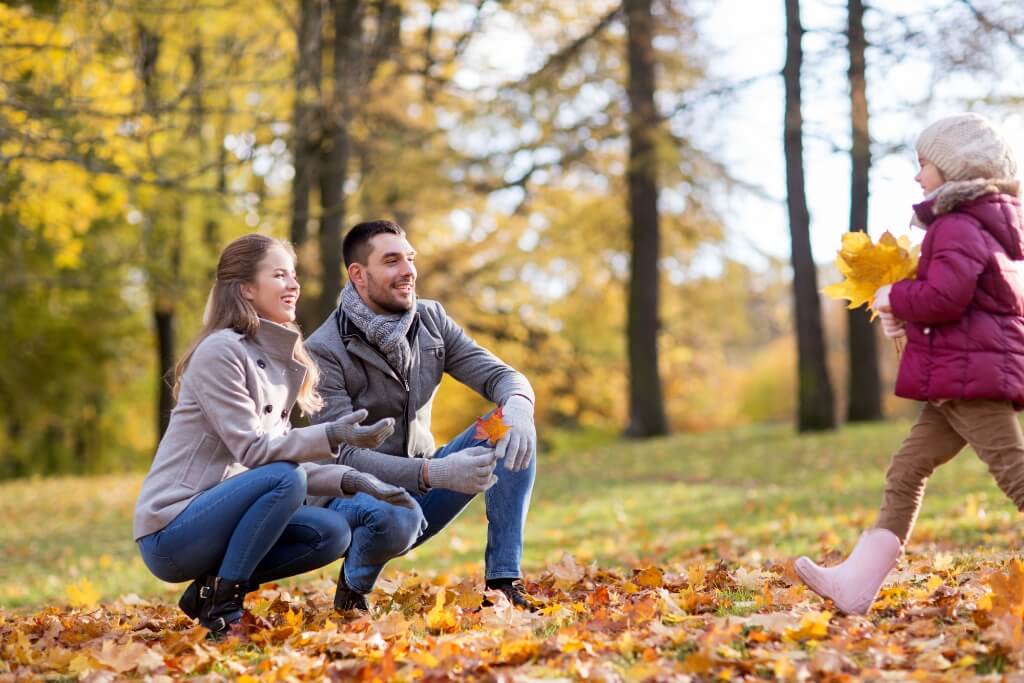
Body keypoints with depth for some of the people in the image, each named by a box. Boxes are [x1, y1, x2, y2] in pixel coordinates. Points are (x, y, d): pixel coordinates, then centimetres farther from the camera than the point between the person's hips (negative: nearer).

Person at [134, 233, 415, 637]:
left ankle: (211, 590, 3)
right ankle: (220, 606, -17)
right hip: (169, 533, -8)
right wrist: (332, 436, -31)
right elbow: (253, 451, -20)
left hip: (209, 517, 8)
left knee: (332, 534, -5)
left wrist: (351, 480, -3)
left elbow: (280, 454, 10)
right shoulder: (221, 351, -13)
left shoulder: (277, 361, 13)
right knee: (285, 478, -27)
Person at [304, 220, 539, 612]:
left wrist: (517, 404, -33)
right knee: (398, 517, -40)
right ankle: (353, 588, -5)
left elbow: (499, 375, -6)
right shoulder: (324, 351, -17)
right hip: (353, 495, -6)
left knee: (512, 430, -15)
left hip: (420, 489, 6)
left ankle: (504, 583, -15)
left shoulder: (431, 321, 1)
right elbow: (344, 456, -24)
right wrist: (435, 473, -39)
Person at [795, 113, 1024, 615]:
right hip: (960, 378, 11)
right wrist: (909, 317, 11)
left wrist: (894, 298, -8)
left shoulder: (957, 227, -13)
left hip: (969, 373, -11)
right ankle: (855, 583, 9)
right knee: (905, 471, 9)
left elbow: (945, 295, -25)